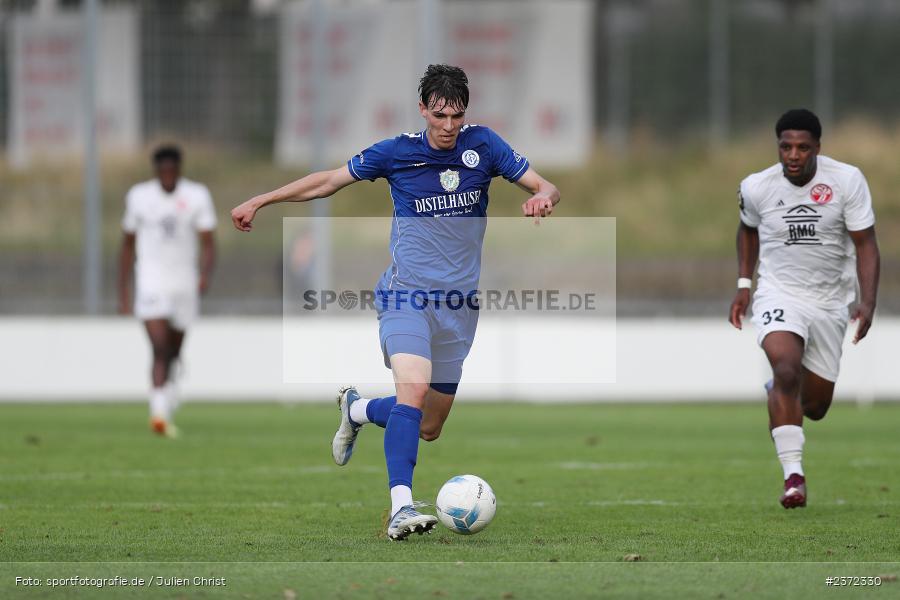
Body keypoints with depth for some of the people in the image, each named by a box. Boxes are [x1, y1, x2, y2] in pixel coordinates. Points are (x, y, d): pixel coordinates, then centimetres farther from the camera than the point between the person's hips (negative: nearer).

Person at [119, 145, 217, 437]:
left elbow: (208, 243, -4)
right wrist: (123, 291, 9)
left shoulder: (197, 196, 0)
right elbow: (128, 245, 11)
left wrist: (205, 274, -24)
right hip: (151, 284, -2)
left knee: (173, 352, 14)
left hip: (184, 282, 2)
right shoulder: (139, 196, 1)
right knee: (160, 348, -17)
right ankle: (159, 413, -24)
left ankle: (167, 402, 35)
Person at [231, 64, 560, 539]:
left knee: (429, 428, 9)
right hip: (407, 295, -3)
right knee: (414, 390, -29)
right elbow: (330, 180, 9)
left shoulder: (482, 145, 2)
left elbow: (546, 187, 2)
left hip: (459, 304, 3)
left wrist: (542, 197, -23)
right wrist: (260, 201, 9)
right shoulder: (396, 153, -2)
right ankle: (401, 508, -34)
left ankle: (357, 409, 40)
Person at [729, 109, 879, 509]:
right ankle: (793, 476, -28)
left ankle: (778, 393, 47)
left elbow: (865, 243, -10)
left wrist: (867, 302, -21)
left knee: (815, 408, 9)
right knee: (786, 369, -30)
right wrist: (743, 285, 9)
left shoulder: (847, 181, -12)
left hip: (829, 303, 1)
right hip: (779, 296, -1)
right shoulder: (757, 187, -7)